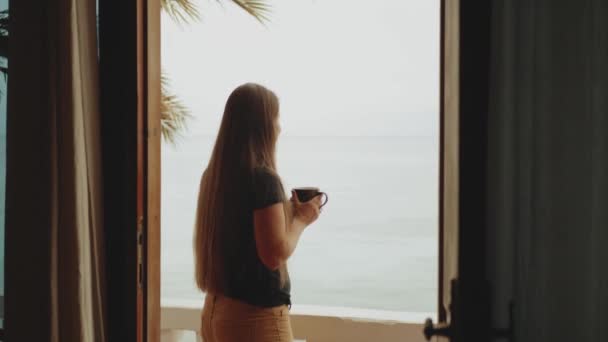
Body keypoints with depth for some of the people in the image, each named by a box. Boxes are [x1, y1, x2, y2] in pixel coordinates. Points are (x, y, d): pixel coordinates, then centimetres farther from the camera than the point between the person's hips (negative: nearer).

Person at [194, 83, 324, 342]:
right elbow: (275, 254, -21)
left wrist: (287, 211, 15)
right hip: (257, 314, -8)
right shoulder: (262, 178, -18)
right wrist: (301, 218, -5)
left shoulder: (213, 176, 6)